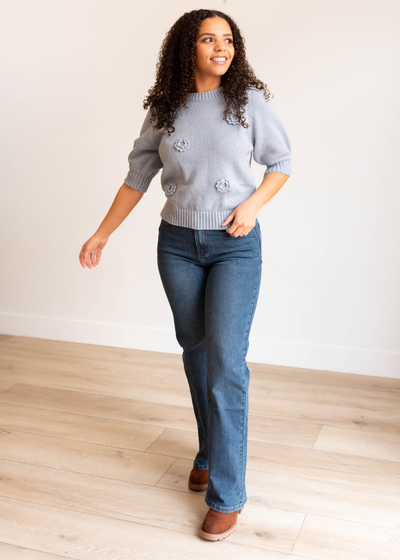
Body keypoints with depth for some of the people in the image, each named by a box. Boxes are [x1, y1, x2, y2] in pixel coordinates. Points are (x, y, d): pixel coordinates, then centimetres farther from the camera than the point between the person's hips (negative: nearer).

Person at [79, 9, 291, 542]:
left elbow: (282, 163, 6)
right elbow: (137, 177, 9)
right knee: (196, 351, 12)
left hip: (236, 245, -3)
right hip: (178, 244, 3)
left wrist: (253, 204, -11)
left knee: (226, 361, -10)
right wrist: (102, 234, 8)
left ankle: (227, 493, 0)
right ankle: (209, 451, 34)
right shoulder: (165, 109, 3)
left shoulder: (250, 100, -3)